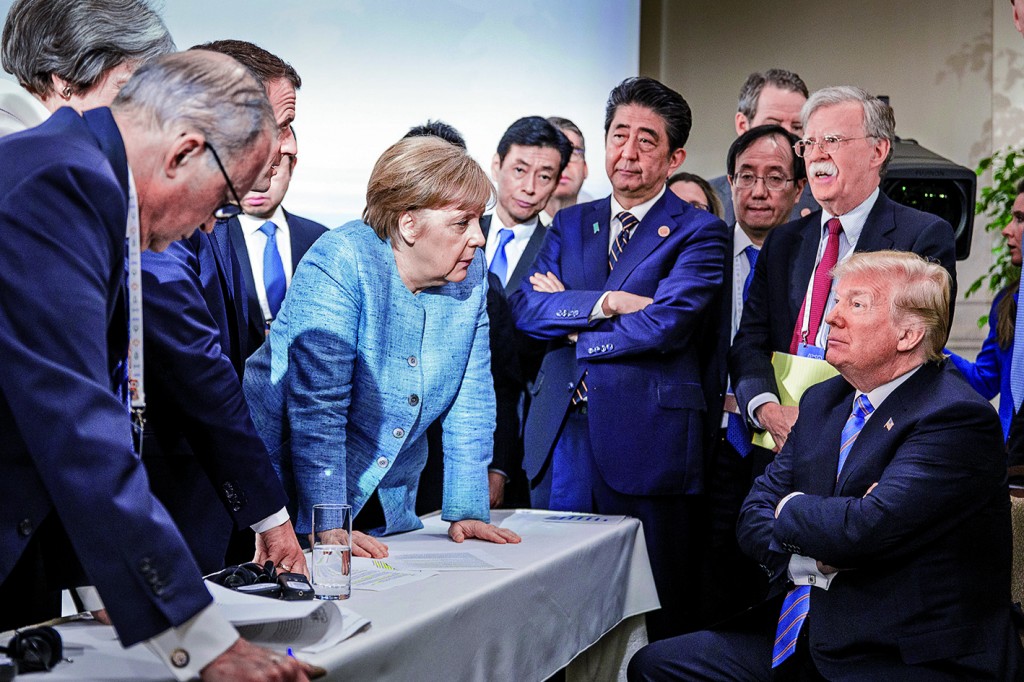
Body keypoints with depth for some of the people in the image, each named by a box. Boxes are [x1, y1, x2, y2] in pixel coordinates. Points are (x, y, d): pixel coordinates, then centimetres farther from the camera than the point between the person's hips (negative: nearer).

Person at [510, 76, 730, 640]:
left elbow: (665, 324, -14)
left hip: (644, 441, -4)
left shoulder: (699, 233, 0)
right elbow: (525, 307, 2)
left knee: (652, 622, 3)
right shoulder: (570, 223, 16)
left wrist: (569, 327, -4)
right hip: (561, 436, 5)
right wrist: (605, 303, -12)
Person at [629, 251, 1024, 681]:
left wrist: (791, 509, -5)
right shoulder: (823, 400, 12)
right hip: (798, 638, 8)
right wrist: (814, 557, -13)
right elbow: (755, 514, 8)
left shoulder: (958, 418, -15)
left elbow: (865, 528, -26)